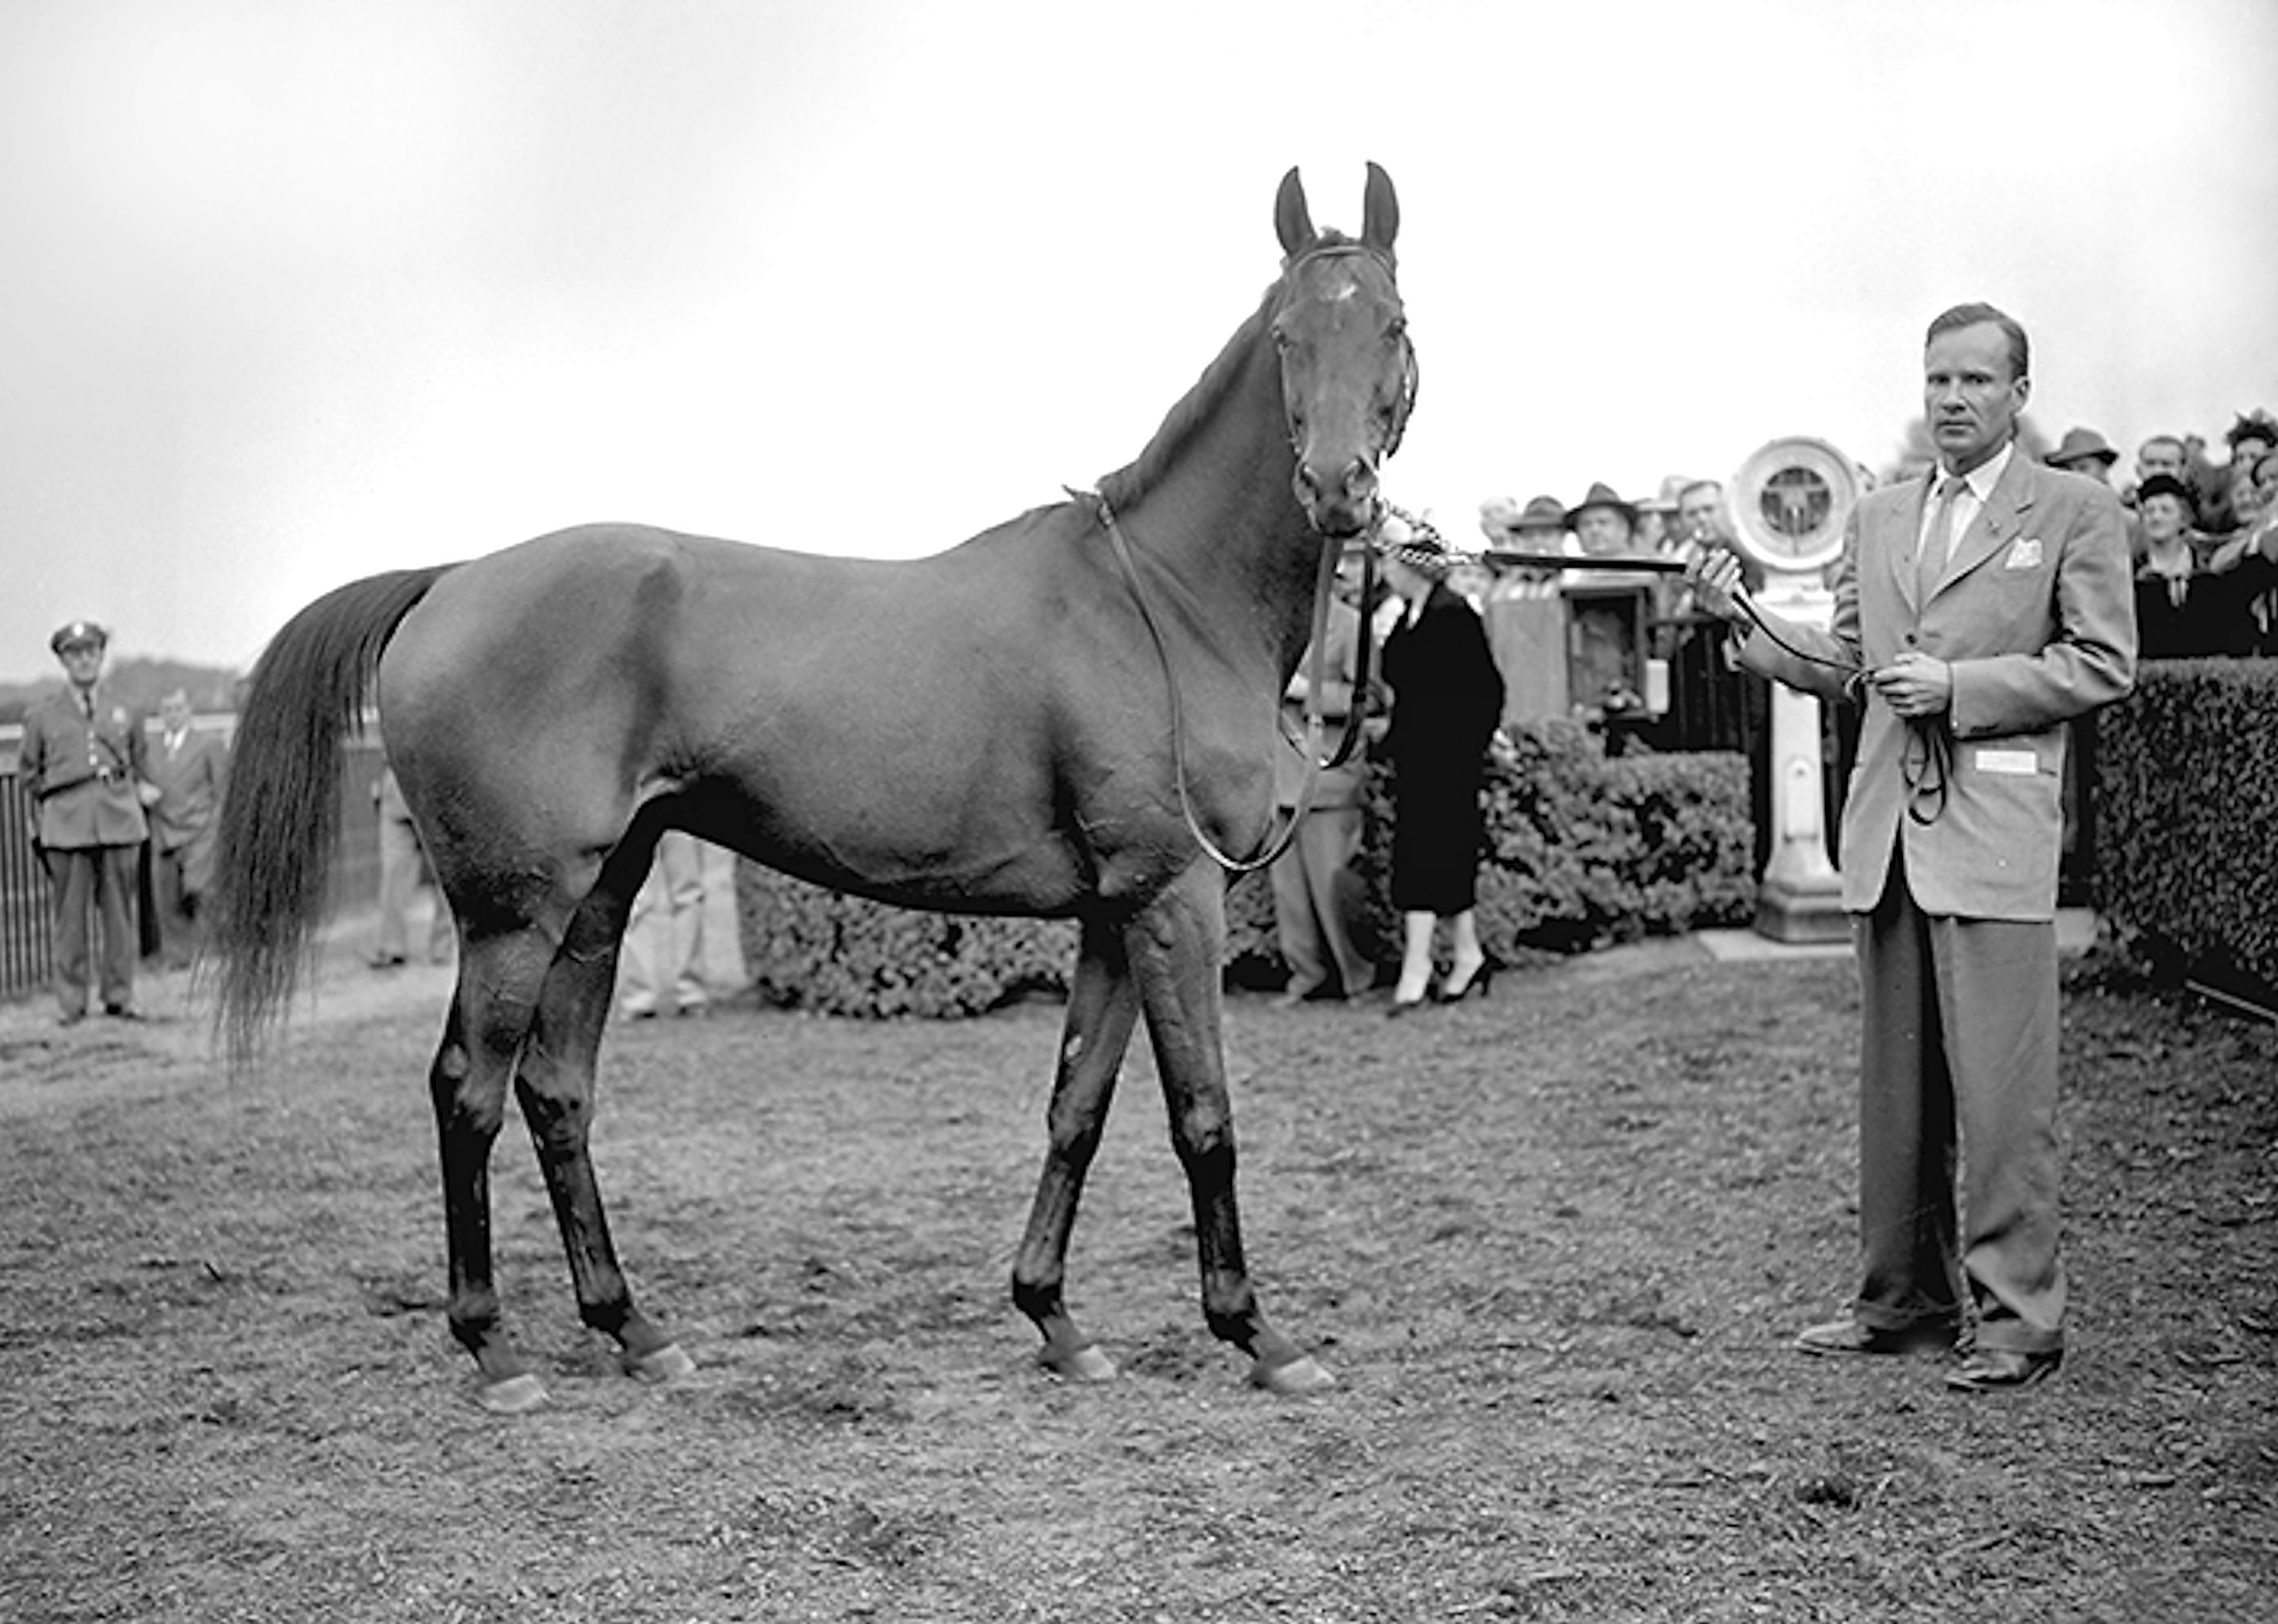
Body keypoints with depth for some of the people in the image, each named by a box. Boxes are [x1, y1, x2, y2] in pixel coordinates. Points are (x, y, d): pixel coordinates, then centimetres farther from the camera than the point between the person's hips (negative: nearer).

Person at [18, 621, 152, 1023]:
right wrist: (57, 798, 11)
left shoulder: (125, 712, 13)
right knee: (70, 914, -1)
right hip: (66, 824, -1)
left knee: (120, 911, 2)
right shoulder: (41, 713, 8)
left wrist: (133, 792, 12)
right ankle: (71, 1001, 5)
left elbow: (140, 766, 24)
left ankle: (119, 997, 10)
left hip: (120, 821, 1)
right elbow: (28, 771, 17)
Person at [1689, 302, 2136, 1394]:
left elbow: (2104, 664, -5)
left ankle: (2014, 1317, 4)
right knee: (1895, 1086, 11)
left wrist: (1957, 685, -13)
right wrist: (1743, 620, 3)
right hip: (1887, 832, 6)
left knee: (1999, 1089, -5)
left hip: (1994, 831, -5)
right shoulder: (1877, 518, 18)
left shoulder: (2074, 513, 2)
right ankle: (1904, 1300, 21)